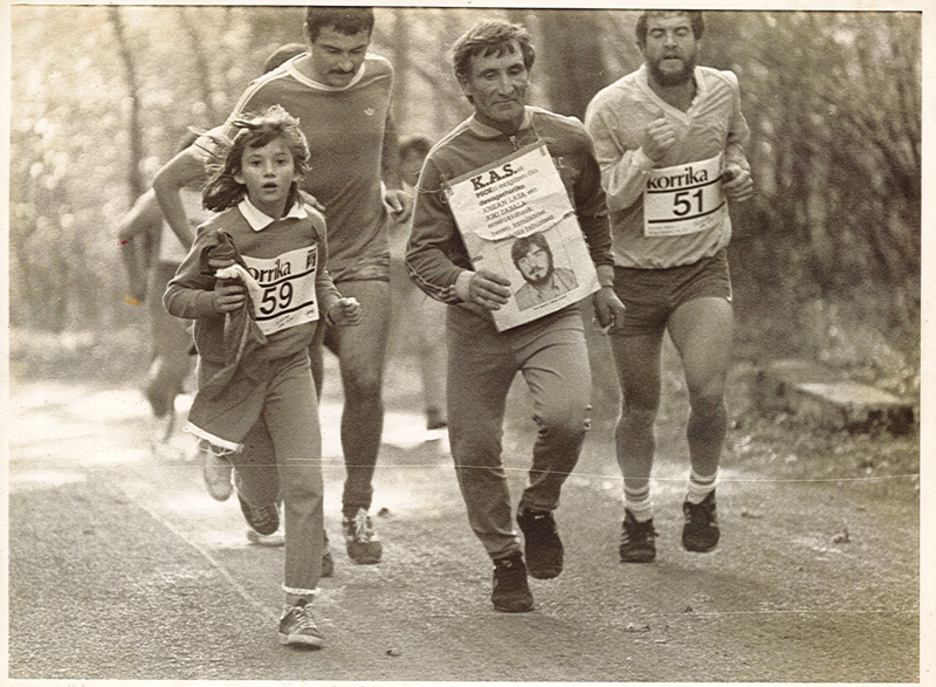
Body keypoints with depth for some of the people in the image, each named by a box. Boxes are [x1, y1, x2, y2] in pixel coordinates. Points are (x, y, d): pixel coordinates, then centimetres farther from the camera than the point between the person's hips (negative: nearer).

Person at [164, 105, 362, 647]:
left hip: (291, 364, 2)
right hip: (235, 370, -2)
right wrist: (215, 301, -27)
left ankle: (300, 606, -5)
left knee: (306, 482, -11)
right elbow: (176, 296, -8)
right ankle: (256, 500, 51)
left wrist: (336, 307, -3)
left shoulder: (311, 224, -3)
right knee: (262, 508, 10)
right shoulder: (222, 234, -15)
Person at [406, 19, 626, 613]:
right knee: (476, 450, 3)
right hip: (478, 324, 0)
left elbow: (595, 217, 21)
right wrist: (461, 283, -24)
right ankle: (505, 560, 27)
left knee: (568, 414, -25)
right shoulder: (447, 160, -5)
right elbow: (423, 251, -4)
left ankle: (540, 510, 5)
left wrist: (602, 281, 18)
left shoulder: (568, 140, 2)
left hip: (555, 312, 0)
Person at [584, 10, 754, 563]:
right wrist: (646, 156, -28)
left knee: (708, 391, -18)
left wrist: (737, 172, 1)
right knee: (640, 408, 8)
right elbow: (594, 199, -13)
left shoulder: (724, 90, 0)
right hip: (634, 274, -1)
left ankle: (702, 495, 10)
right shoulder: (610, 108, -13)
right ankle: (638, 513, 32)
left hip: (704, 268, 1)